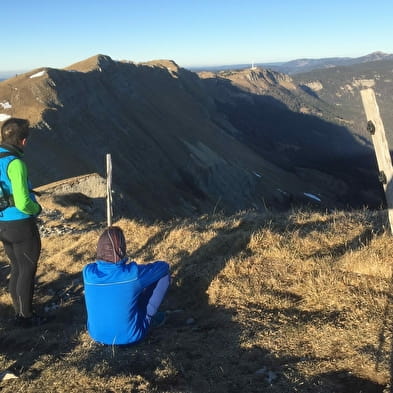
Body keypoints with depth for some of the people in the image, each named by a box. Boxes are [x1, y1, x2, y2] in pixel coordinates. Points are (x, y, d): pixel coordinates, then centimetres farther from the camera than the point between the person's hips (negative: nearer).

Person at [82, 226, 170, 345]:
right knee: (164, 275, 0)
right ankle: (150, 314, 15)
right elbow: (164, 266, -7)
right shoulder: (134, 273, -27)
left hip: (97, 334, 4)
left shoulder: (87, 272, -18)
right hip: (130, 336, -4)